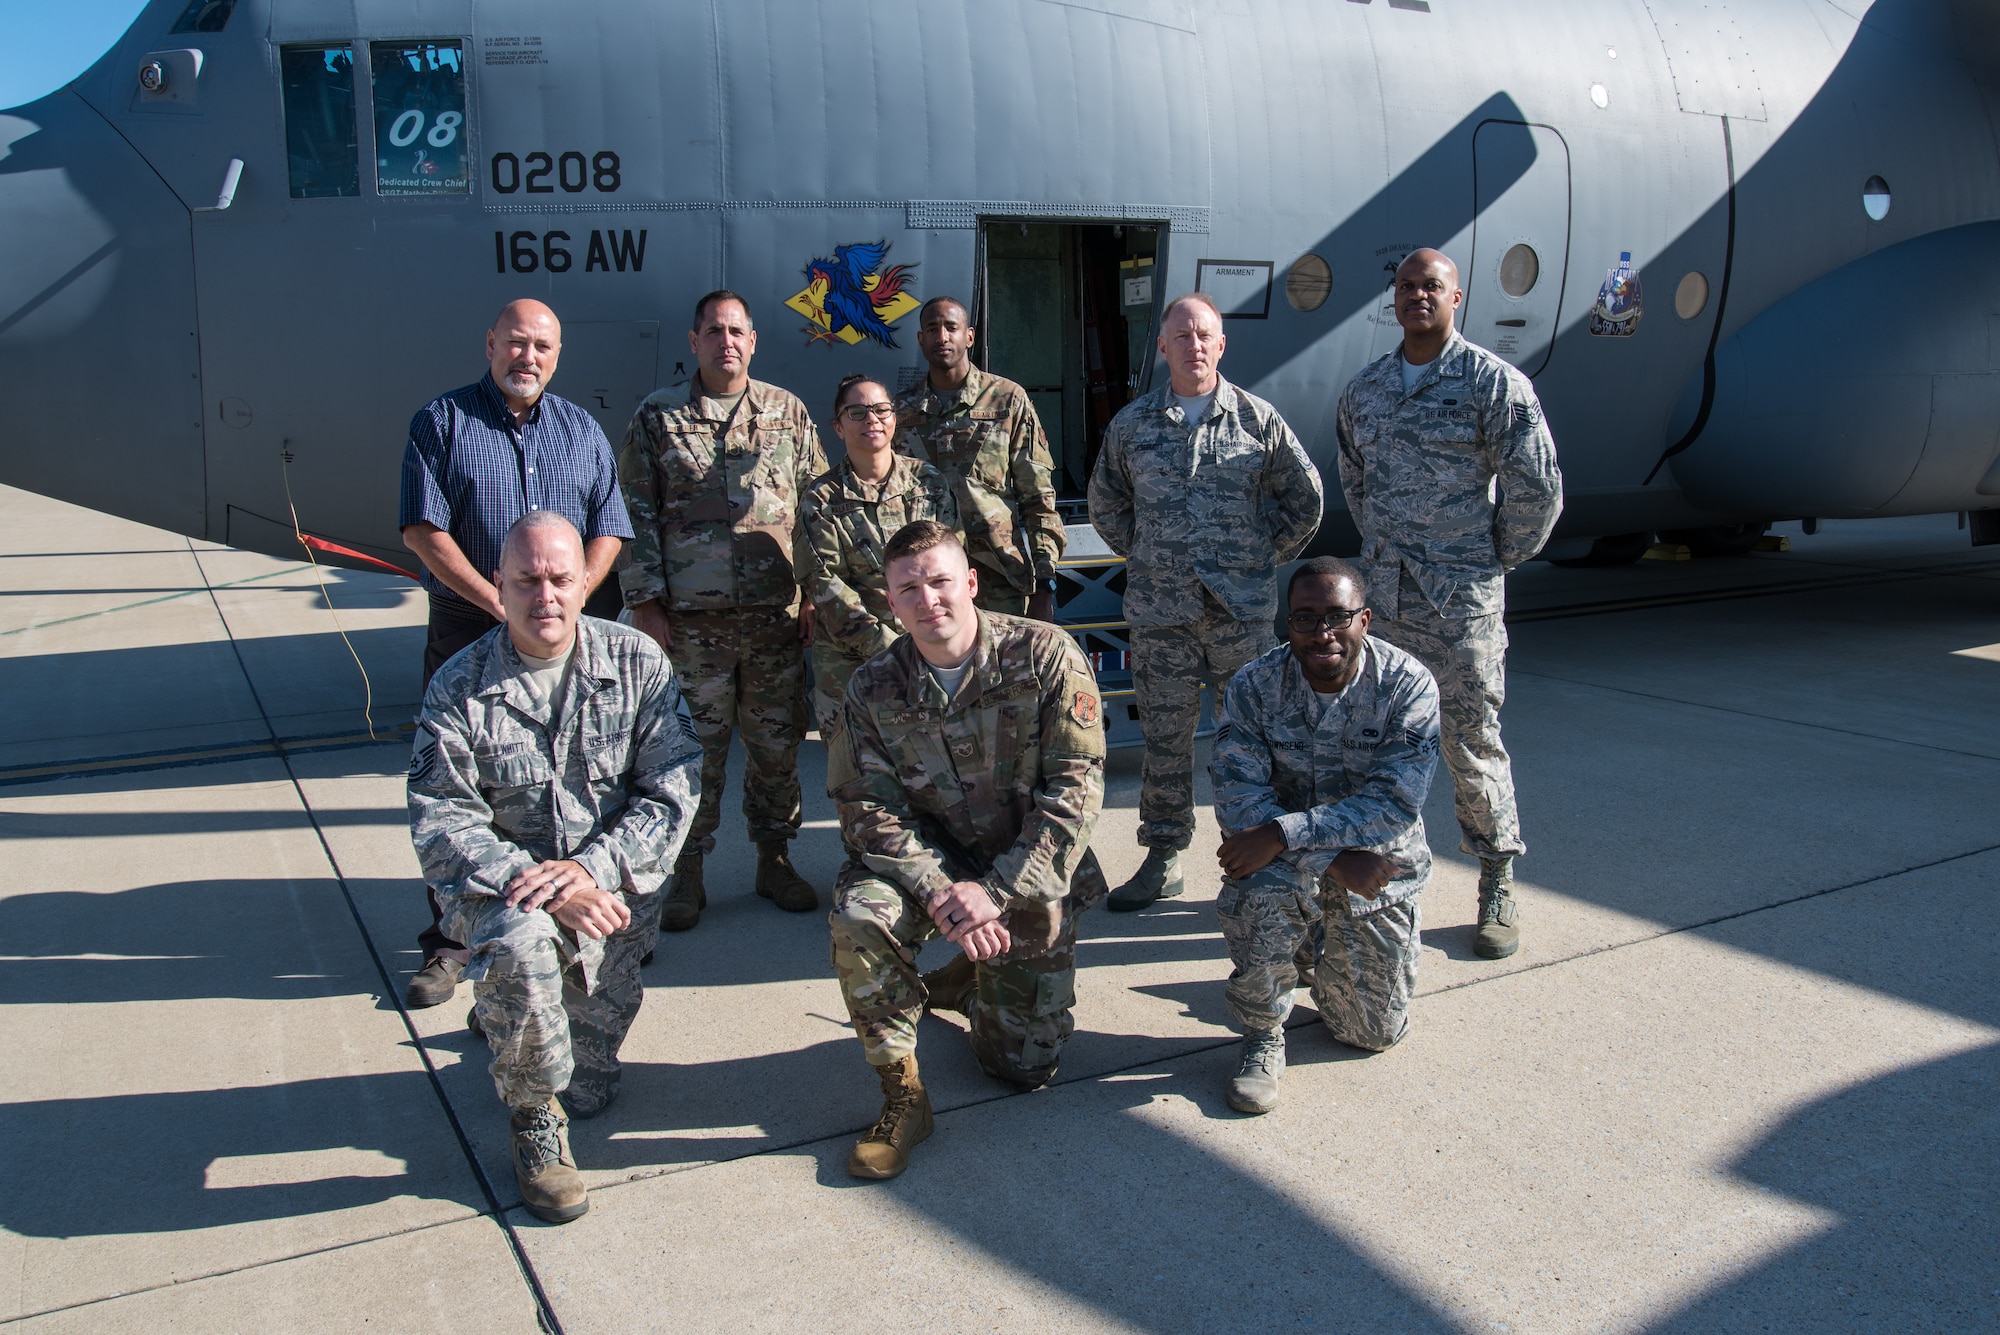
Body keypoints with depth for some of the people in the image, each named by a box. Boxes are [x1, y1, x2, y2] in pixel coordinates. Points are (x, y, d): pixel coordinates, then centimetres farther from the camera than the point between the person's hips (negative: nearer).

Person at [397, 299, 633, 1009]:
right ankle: (449, 943, 13)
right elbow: (424, 530, -6)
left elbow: (609, 531, 8)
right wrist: (501, 604, -14)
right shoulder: (442, 422, 2)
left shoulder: (582, 430, 12)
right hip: (466, 632, -2)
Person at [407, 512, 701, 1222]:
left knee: (586, 1092, 5)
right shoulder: (459, 686, -8)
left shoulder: (636, 661, -6)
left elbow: (673, 789, -10)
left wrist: (594, 868, -25)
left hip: (615, 889, 2)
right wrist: (535, 883, -29)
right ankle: (534, 1118, -10)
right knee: (522, 945, -39)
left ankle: (504, 1012, 42)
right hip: (501, 883, -2)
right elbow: (440, 825, -13)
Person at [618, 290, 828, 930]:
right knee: (694, 749, 3)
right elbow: (637, 515, 2)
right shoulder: (657, 416, 5)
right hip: (691, 618, -2)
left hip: (778, 615, 2)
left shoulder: (788, 413, 9)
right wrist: (646, 602, -5)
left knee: (778, 744, 9)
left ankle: (774, 858, 24)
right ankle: (686, 872, 16)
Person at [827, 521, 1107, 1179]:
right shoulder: (872, 688, -10)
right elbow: (869, 808, -13)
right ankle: (902, 1093, -12)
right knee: (859, 914, -33)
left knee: (1026, 1066, 4)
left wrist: (996, 889, -25)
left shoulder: (1045, 655, -17)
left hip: (1032, 880, 0)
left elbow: (1076, 787, -19)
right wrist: (939, 894, -29)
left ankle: (960, 982, 37)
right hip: (928, 862, 1)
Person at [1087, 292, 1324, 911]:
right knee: (1164, 734, 7)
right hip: (1159, 610, 1)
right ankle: (1162, 859, 19)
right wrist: (1141, 556, 12)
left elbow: (1304, 499, 11)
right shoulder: (1132, 424, 6)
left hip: (1243, 606, -1)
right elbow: (1105, 502, 20)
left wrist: (1265, 558, 7)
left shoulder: (1258, 419, 3)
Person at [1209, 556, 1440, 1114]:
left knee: (1373, 1032, 5)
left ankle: (1316, 949, 37)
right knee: (1266, 890, -37)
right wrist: (1333, 859, -33)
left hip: (1381, 860, 1)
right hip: (1286, 856, -1)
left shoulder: (1408, 684, -17)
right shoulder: (1254, 687, -15)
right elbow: (1240, 802, -21)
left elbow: (1395, 802, -26)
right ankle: (1262, 1037, -12)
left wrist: (1283, 833, -35)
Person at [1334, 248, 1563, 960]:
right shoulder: (1363, 390, 10)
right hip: (1379, 594, 5)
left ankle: (1498, 887, 17)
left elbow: (1537, 486, -5)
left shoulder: (1494, 383, -6)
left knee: (1472, 746, 1)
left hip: (1461, 602, -5)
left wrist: (1498, 559, 2)